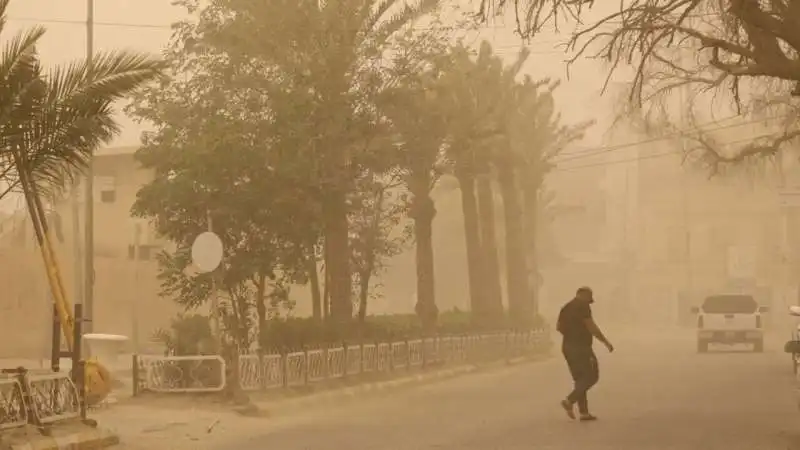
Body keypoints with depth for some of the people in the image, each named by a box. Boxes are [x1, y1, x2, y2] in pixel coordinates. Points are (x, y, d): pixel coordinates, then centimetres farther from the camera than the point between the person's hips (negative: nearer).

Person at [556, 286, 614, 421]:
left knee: (580, 378, 12)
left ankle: (583, 412, 8)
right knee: (591, 377, -2)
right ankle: (569, 401, -14)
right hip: (581, 347, -9)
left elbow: (558, 326, 15)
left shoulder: (566, 307, 15)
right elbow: (591, 327, -16)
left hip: (567, 347, 9)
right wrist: (606, 342, -10)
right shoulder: (583, 306, -10)